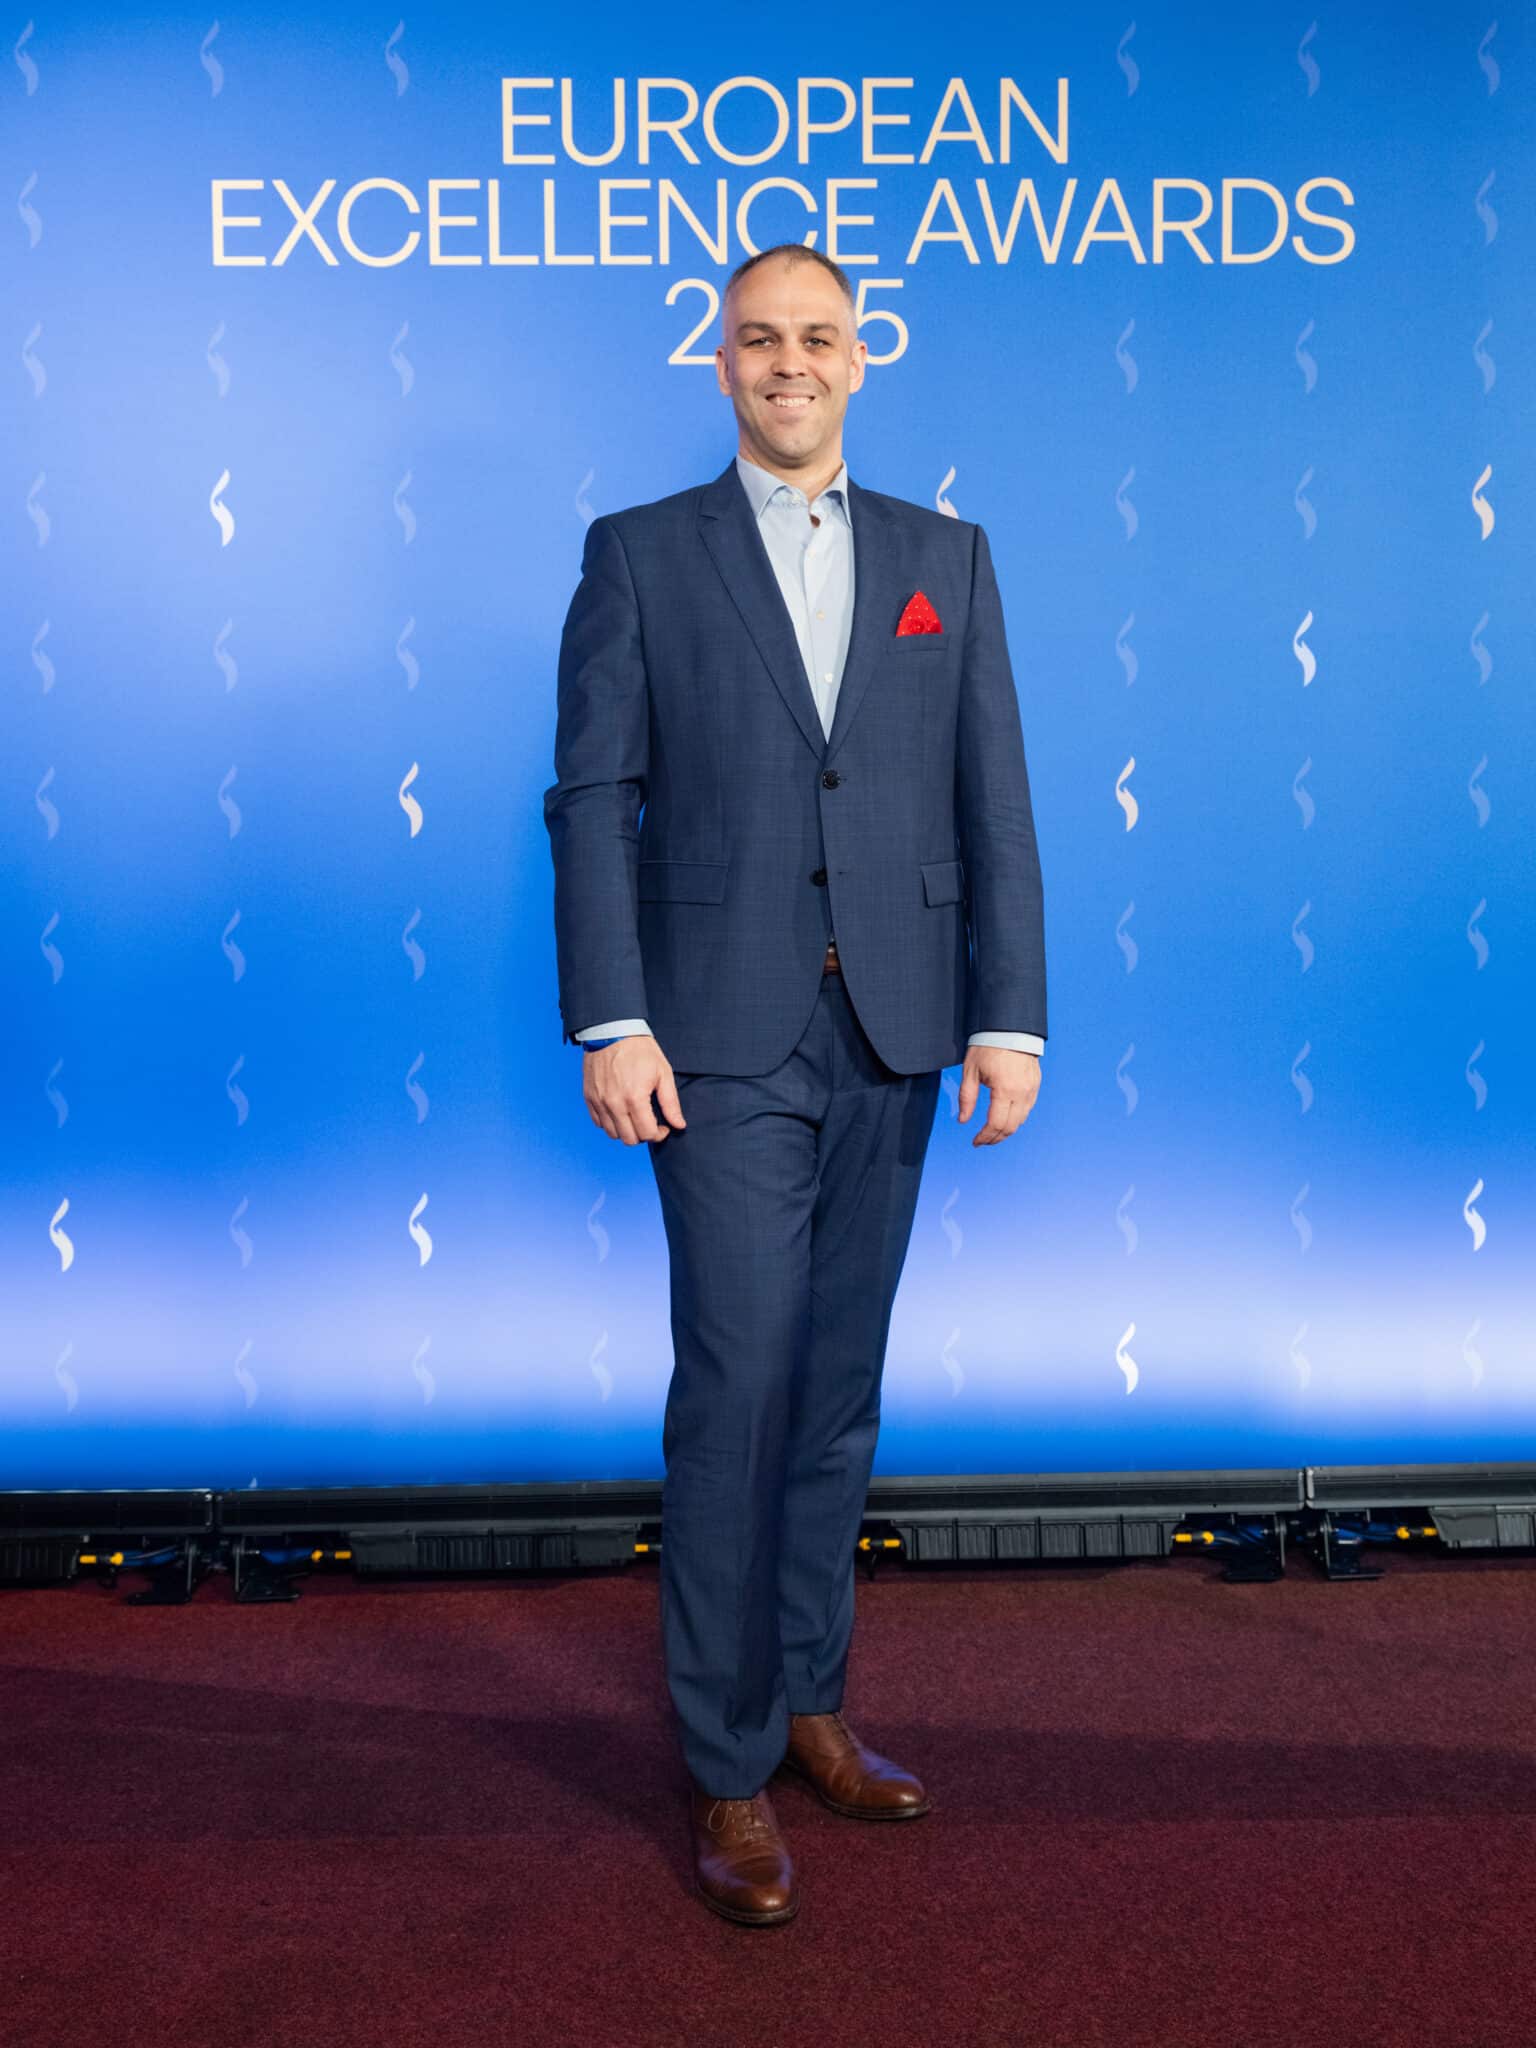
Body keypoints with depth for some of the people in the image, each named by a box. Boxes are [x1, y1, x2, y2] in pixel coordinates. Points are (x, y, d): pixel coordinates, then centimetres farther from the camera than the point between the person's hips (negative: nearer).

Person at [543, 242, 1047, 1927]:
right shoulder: (641, 555, 5)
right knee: (734, 1391, -5)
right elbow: (593, 798, -1)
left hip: (891, 1038, 3)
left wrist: (1009, 1016, 0)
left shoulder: (945, 558, 12)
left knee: (838, 1391, 11)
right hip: (725, 1039, -3)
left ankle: (807, 1704, 26)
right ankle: (729, 1770, 7)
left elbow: (994, 802, 7)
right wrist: (611, 1026, -10)